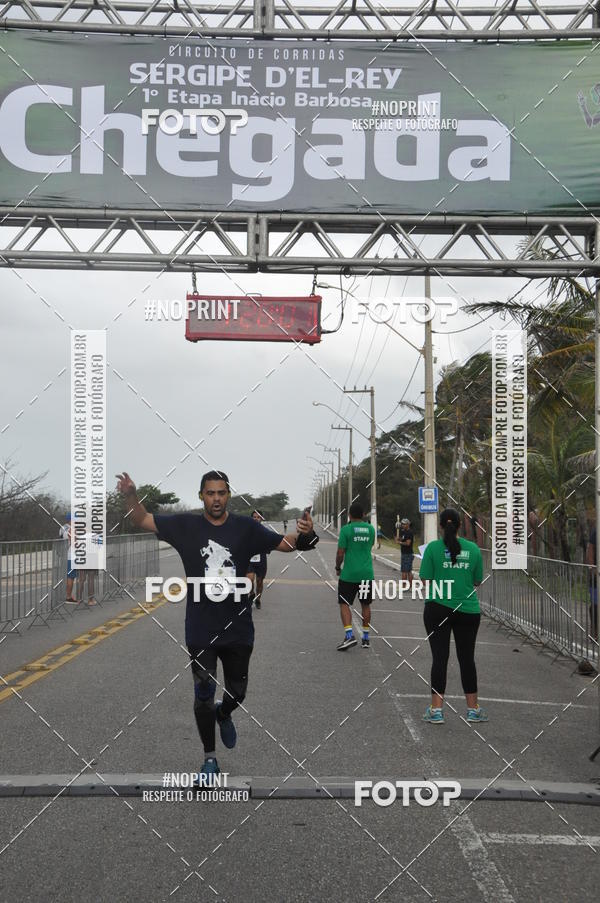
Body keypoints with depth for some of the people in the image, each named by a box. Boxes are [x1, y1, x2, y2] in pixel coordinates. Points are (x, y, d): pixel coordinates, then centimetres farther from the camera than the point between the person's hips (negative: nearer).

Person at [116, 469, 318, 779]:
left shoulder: (246, 527, -4)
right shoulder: (185, 526, -4)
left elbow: (285, 543, -3)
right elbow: (143, 519, -1)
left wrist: (304, 535, -25)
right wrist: (130, 495, -21)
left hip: (238, 629, 1)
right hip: (201, 631, -1)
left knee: (237, 691, 16)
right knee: (203, 695, 6)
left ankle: (223, 715, 52)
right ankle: (210, 758, 26)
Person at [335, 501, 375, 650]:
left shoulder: (346, 529, -10)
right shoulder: (371, 529, 3)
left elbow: (340, 553, -10)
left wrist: (338, 568, 7)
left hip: (349, 574, -4)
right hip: (367, 573, 4)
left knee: (344, 604, 3)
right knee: (365, 605, 14)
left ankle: (349, 635, -13)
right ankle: (366, 637, 18)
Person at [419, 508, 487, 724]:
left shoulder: (433, 548, -6)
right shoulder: (473, 549, 1)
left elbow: (426, 579, -5)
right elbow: (478, 581, 8)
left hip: (438, 609, -2)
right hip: (468, 610, 2)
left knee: (440, 657, 2)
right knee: (467, 658, 11)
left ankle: (436, 709, 2)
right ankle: (473, 708, 20)